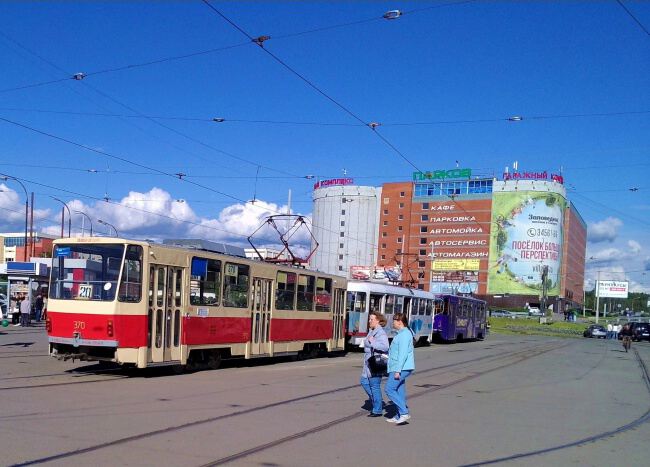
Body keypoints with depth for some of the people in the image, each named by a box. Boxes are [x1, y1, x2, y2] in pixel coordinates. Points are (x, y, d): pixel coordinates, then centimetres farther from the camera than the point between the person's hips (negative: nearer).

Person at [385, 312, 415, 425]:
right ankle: (399, 416, 16)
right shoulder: (401, 333, 17)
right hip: (399, 368, 10)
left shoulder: (404, 334, -16)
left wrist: (398, 371, -24)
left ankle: (404, 413, -9)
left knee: (389, 389, -10)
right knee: (399, 391, 11)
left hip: (402, 368, -10)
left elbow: (403, 354, -22)